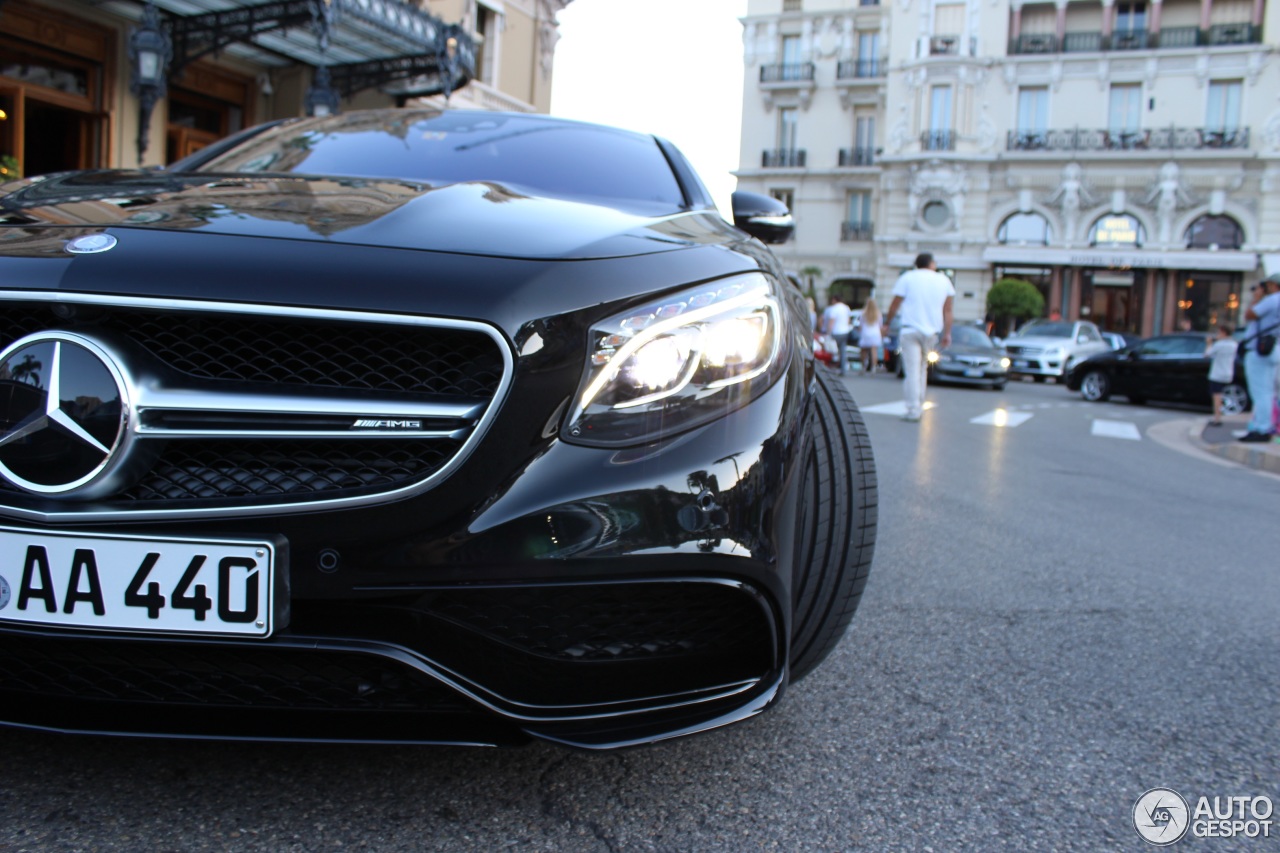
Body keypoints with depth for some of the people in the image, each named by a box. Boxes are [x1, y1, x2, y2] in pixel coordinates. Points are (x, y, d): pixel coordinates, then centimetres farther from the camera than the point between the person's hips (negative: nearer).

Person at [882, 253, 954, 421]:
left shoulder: (908, 277, 2)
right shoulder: (944, 280, 11)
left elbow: (895, 305, 2)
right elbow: (947, 310, 8)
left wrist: (887, 323, 15)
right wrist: (947, 334, 9)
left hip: (910, 330, -3)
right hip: (931, 332, 4)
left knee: (912, 371, -6)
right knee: (922, 368, 17)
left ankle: (913, 409, -11)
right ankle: (919, 406, 19)